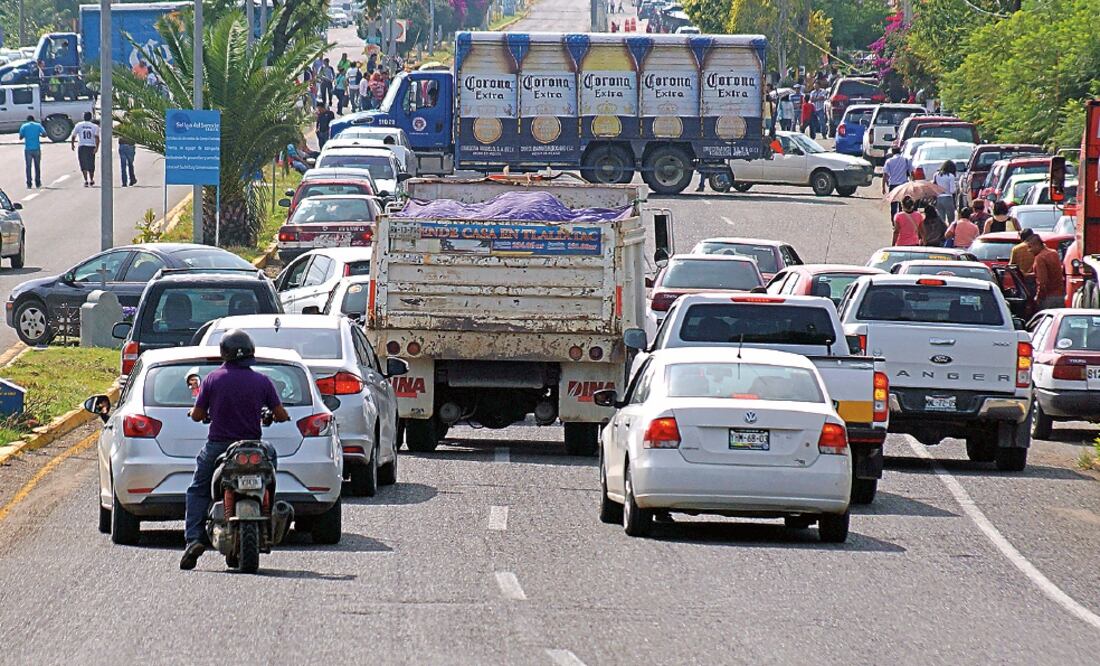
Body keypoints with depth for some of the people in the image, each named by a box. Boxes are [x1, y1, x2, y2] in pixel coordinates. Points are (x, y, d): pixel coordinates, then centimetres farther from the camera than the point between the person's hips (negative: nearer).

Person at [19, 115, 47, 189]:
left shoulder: (24, 126, 3)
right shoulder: (38, 125, 3)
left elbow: (20, 137, 1)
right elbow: (44, 134, -3)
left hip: (28, 149, -1)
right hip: (37, 149, 1)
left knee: (28, 167, 4)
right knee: (37, 166, 11)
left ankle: (29, 184, 0)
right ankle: (38, 183, 14)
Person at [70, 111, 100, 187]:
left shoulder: (79, 125, 4)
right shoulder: (95, 126, 3)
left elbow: (73, 136, 6)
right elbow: (97, 137, -9)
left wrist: (72, 144, 21)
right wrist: (97, 147, -13)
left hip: (82, 147, -1)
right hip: (92, 146, 1)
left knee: (84, 165, -1)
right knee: (91, 165, 13)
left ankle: (86, 180, -14)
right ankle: (91, 181, 25)